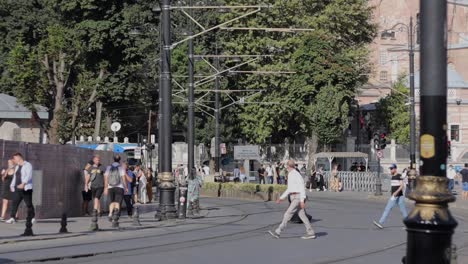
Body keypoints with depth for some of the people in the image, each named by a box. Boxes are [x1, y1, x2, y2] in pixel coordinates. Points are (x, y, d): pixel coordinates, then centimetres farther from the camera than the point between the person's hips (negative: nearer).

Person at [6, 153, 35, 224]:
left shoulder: (28, 165, -6)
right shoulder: (17, 167, 21)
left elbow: (29, 175, -19)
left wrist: (23, 183, -31)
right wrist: (12, 185, 18)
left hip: (26, 189, -7)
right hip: (17, 189, 7)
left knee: (29, 204, -3)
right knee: (14, 203, -4)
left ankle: (32, 218, 9)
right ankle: (12, 218, -7)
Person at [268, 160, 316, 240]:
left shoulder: (296, 175, -15)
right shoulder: (290, 175, 16)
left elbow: (302, 188, -19)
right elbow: (290, 189, 24)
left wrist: (302, 200, -24)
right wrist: (281, 198, 21)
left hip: (298, 198, -10)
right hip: (295, 198, 10)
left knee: (288, 214, -11)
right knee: (302, 216, 9)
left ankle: (278, 232, -13)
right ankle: (311, 233, 13)